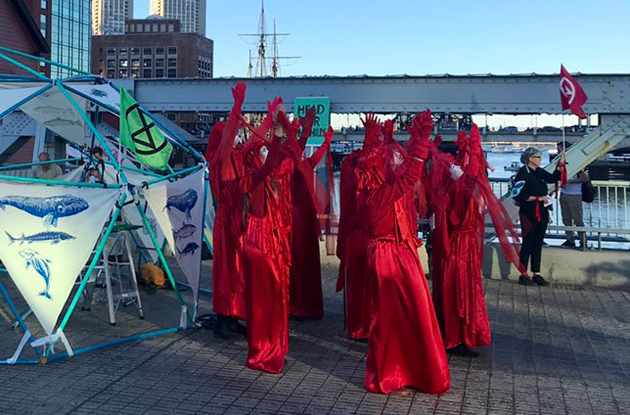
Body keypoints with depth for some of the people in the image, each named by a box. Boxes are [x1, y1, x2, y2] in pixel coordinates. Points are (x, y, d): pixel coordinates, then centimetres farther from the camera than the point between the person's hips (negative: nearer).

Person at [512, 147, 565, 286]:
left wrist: (560, 163, 15)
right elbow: (519, 195, -19)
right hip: (529, 214, -8)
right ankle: (523, 275, 6)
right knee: (528, 243, -2)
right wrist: (538, 198, -17)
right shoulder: (523, 173, -13)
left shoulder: (539, 172, 10)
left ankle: (536, 274, 17)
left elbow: (553, 178, 23)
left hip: (542, 213, 8)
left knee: (538, 244, 11)